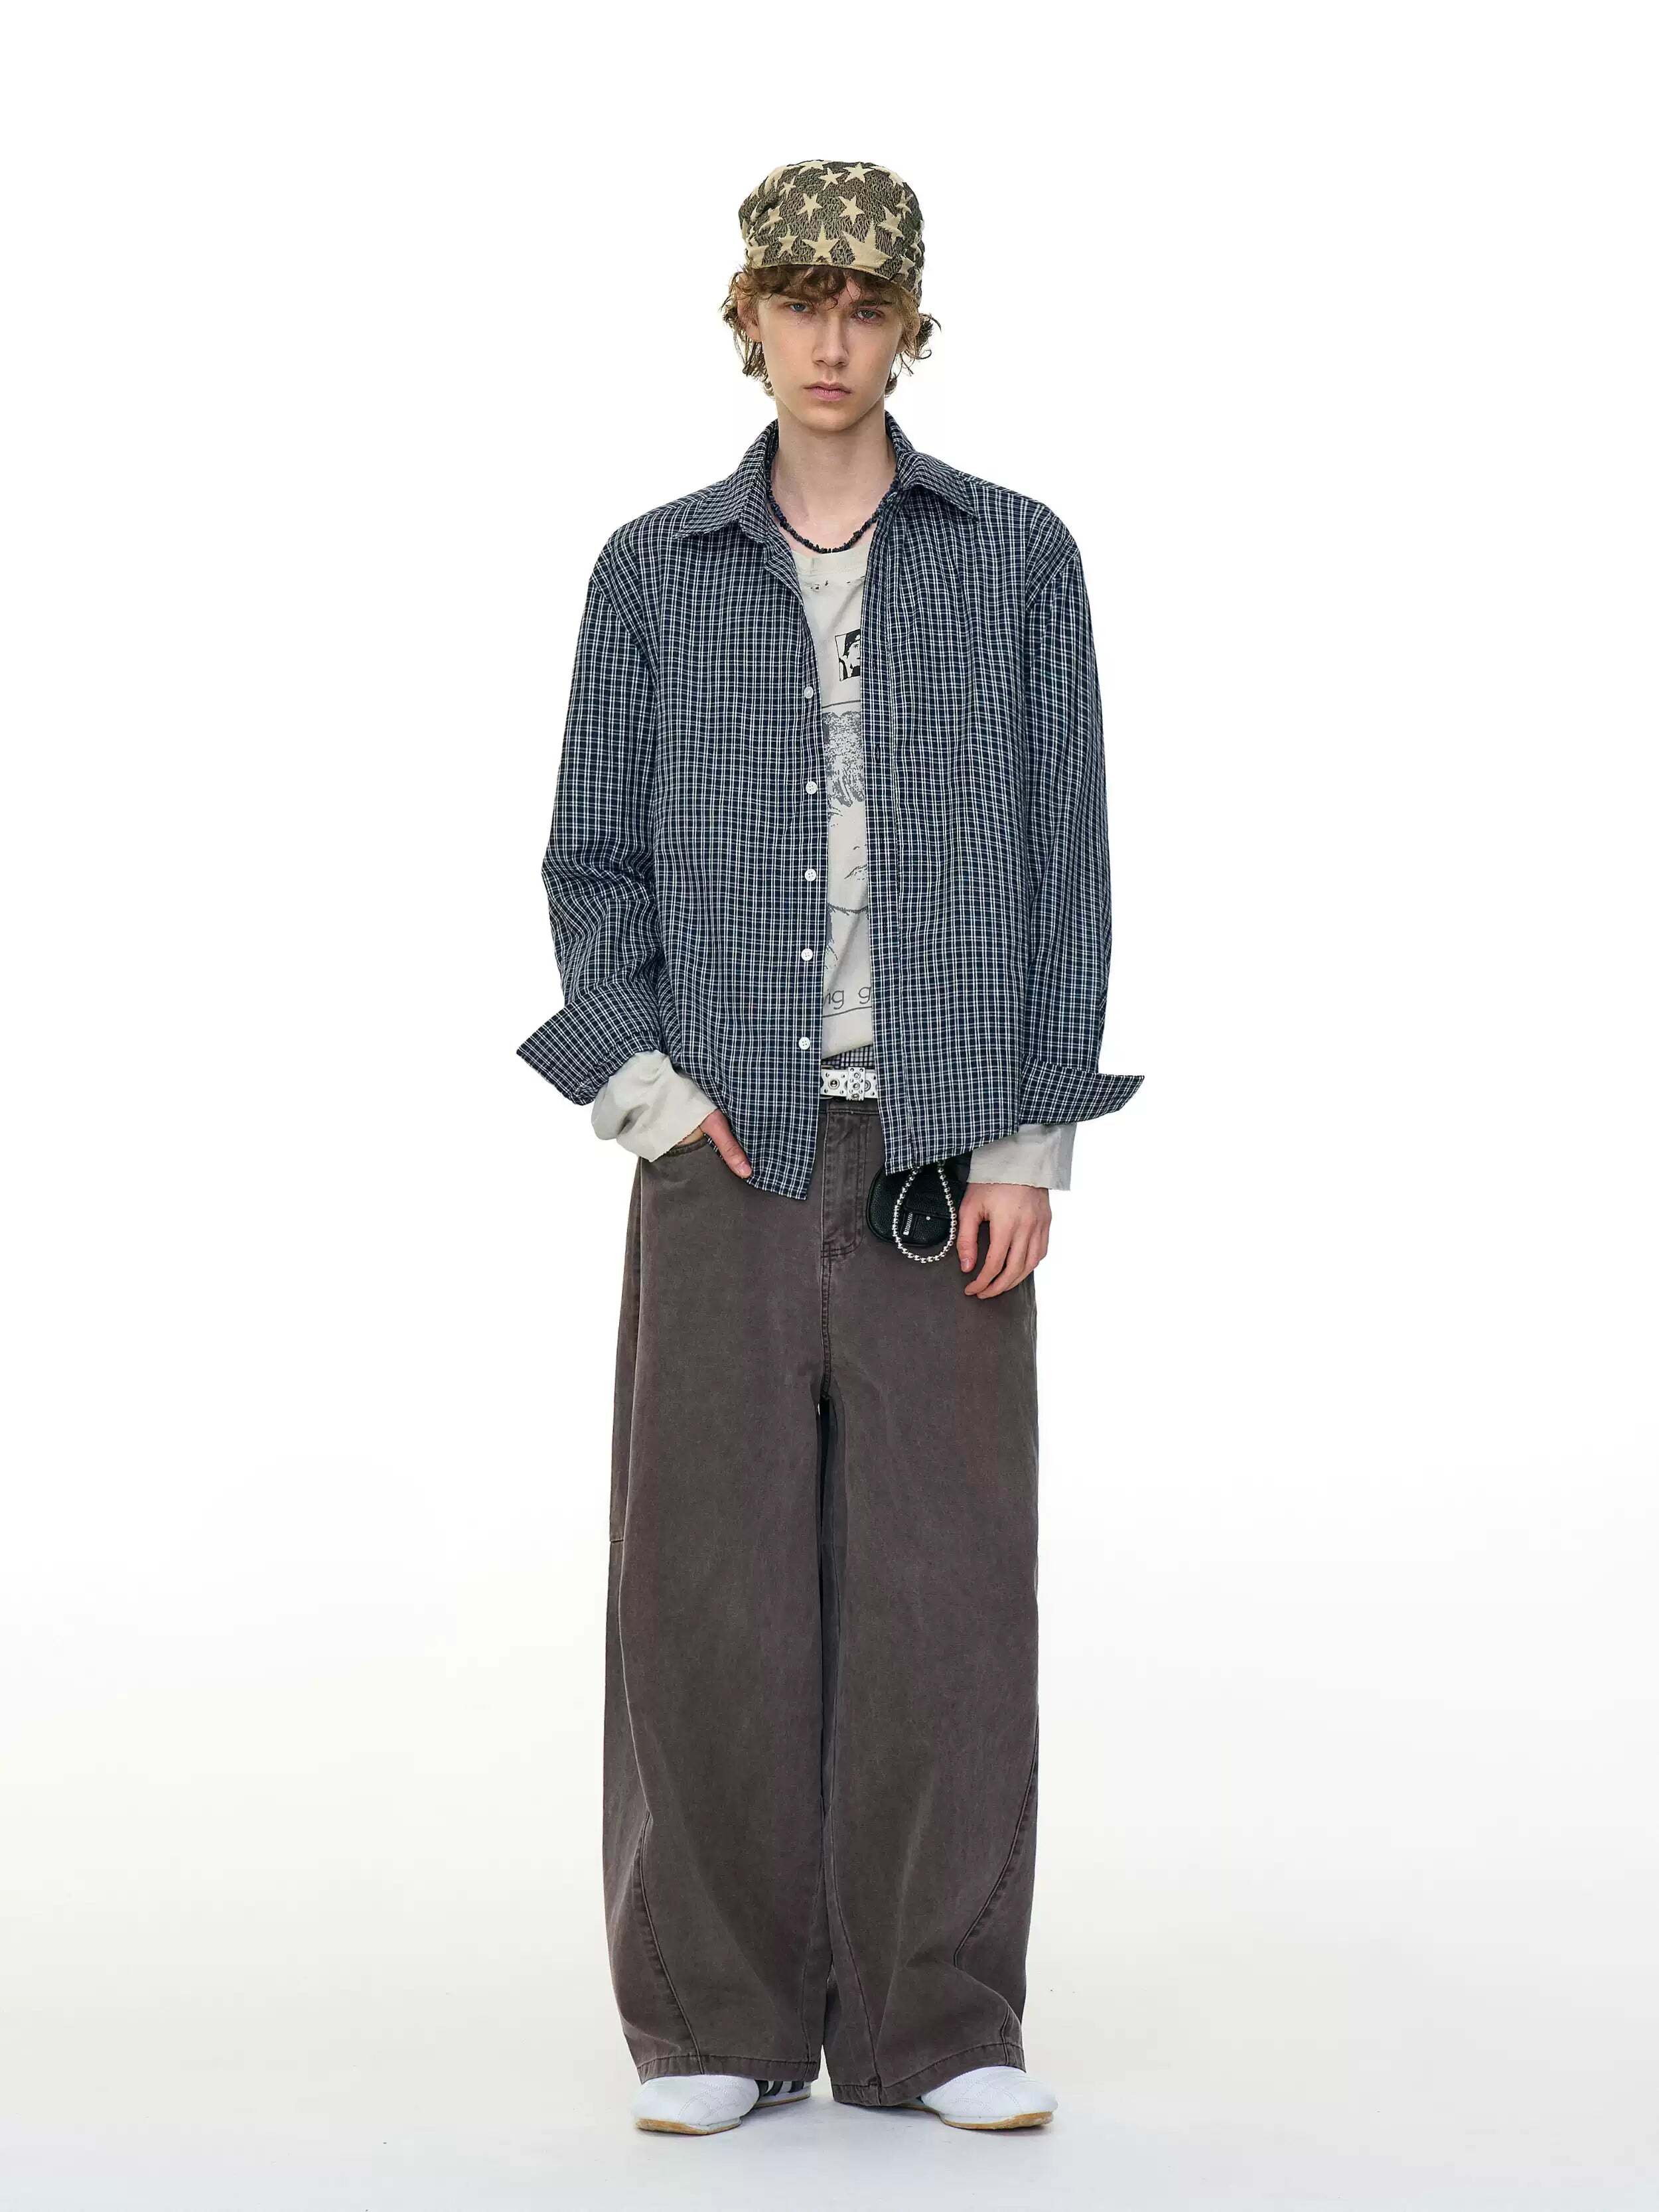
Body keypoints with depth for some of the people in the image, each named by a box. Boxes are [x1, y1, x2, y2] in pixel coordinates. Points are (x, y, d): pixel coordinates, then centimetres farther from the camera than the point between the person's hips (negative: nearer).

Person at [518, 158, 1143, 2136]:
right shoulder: (655, 572, 8)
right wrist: (642, 1075, -4)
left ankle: (937, 2022, 11)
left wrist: (1030, 1138, -2)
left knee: (944, 1570, 1)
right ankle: (718, 2020, 10)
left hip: (941, 1144, 0)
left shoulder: (1016, 560, 5)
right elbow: (592, 858, 10)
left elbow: (1064, 860, 4)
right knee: (709, 1576, 0)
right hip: (729, 1144, 1)